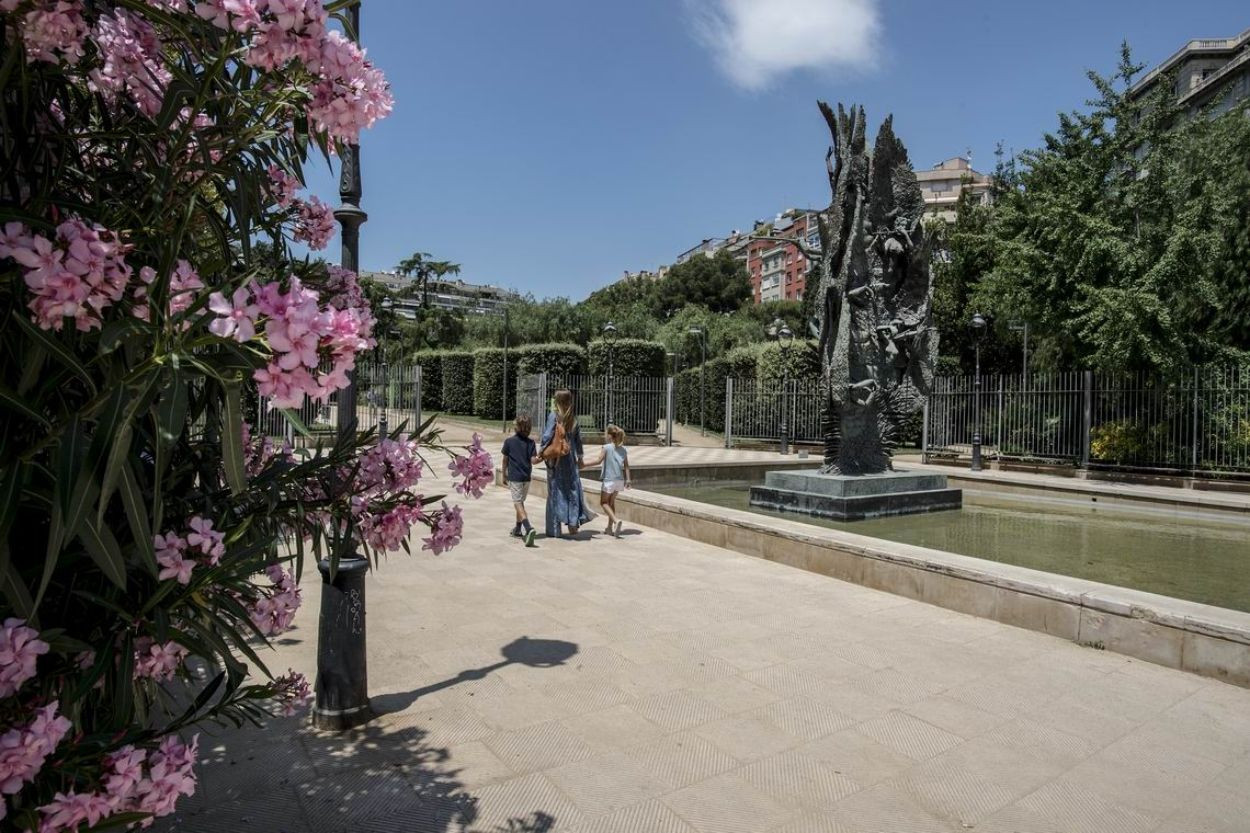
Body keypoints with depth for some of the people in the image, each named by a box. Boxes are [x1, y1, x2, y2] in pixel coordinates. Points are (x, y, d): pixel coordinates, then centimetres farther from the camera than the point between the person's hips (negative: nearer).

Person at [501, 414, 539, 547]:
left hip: (514, 477, -4)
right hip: (526, 477, 4)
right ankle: (518, 530, 29)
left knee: (518, 503, -6)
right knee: (520, 502, 19)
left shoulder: (509, 441, -5)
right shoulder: (530, 442, -1)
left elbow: (505, 460, 1)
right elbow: (533, 460, -11)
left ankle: (528, 529, -27)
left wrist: (504, 476, 11)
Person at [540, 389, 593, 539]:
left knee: (555, 492, 5)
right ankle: (573, 524, 5)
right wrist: (579, 456, 18)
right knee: (572, 490, 11)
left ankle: (554, 529, 10)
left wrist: (541, 453, -4)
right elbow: (578, 438, 8)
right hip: (570, 458, 3)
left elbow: (547, 435, -14)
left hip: (555, 458, -3)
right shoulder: (574, 417, 3)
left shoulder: (553, 415, -10)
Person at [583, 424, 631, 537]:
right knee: (612, 502, 19)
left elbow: (599, 461, -16)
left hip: (609, 479, -6)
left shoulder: (606, 447, -9)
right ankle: (610, 527, 21)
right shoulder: (623, 449, 7)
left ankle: (616, 520, -15)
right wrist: (628, 479, 11)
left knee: (603, 502, 7)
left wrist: (584, 463, -11)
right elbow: (626, 466, 7)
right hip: (620, 480, 6)